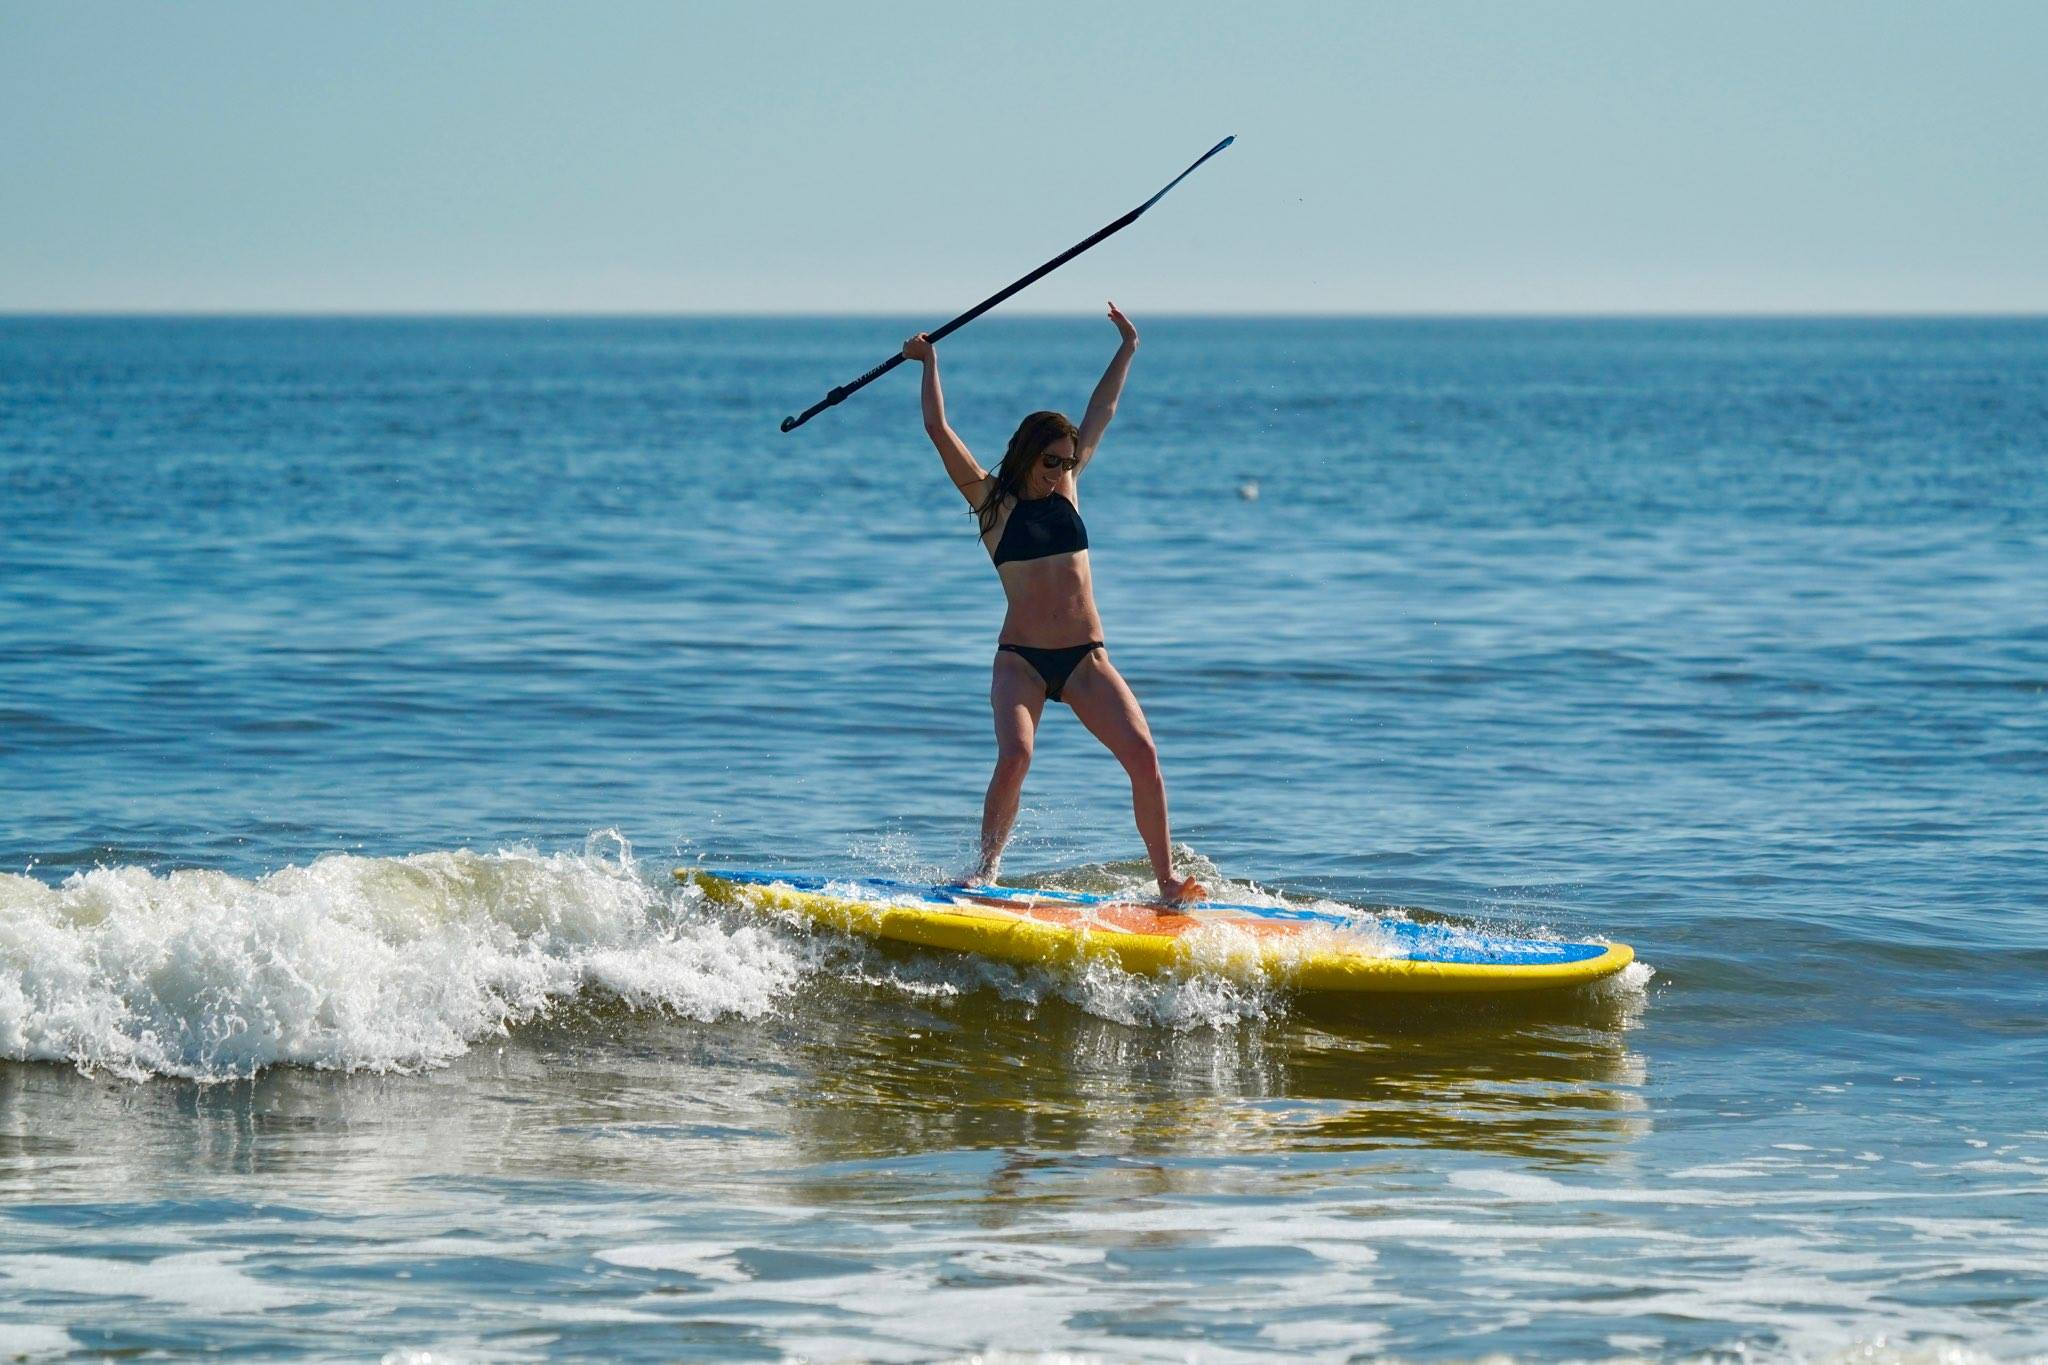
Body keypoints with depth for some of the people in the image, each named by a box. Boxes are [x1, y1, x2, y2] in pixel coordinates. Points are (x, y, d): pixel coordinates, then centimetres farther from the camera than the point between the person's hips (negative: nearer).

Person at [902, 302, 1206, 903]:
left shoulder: (1065, 488, 15)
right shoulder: (991, 500, 3)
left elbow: (1100, 415, 24)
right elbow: (939, 432, -3)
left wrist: (1128, 349, 30)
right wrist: (929, 365, 2)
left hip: (1085, 659, 4)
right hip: (1021, 659, -4)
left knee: (1142, 753, -13)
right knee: (1014, 757, -27)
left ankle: (1167, 878, -6)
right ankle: (987, 866, -9)